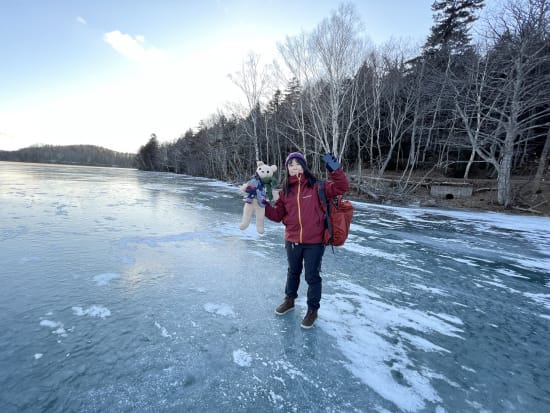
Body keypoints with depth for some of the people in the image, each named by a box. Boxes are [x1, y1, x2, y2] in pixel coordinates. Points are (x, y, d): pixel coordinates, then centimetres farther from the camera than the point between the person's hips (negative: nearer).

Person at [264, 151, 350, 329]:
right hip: (292, 240, 4)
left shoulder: (316, 186, -10)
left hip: (314, 241, -3)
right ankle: (289, 300, 47)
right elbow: (277, 215, 3)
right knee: (293, 272, 24)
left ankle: (312, 310, 32)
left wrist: (335, 170, -27)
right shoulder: (284, 190, -1)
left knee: (312, 276, 11)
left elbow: (342, 188, -15)